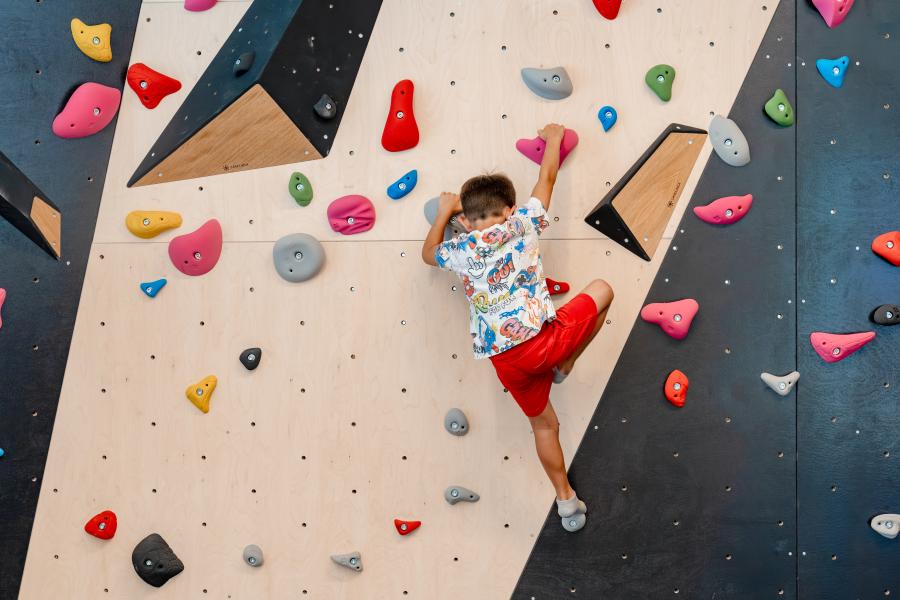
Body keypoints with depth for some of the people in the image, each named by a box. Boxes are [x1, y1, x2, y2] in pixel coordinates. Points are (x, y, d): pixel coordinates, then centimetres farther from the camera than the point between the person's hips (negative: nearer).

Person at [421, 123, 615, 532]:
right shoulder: (523, 225, 5)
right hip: (544, 338, -3)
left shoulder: (460, 252, 9)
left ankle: (566, 502, 29)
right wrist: (554, 138, 34)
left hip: (505, 360, 3)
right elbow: (547, 177, 19)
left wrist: (443, 213, 43)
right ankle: (564, 367, 18)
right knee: (601, 290, 20)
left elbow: (428, 252, 33)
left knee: (543, 423, 24)